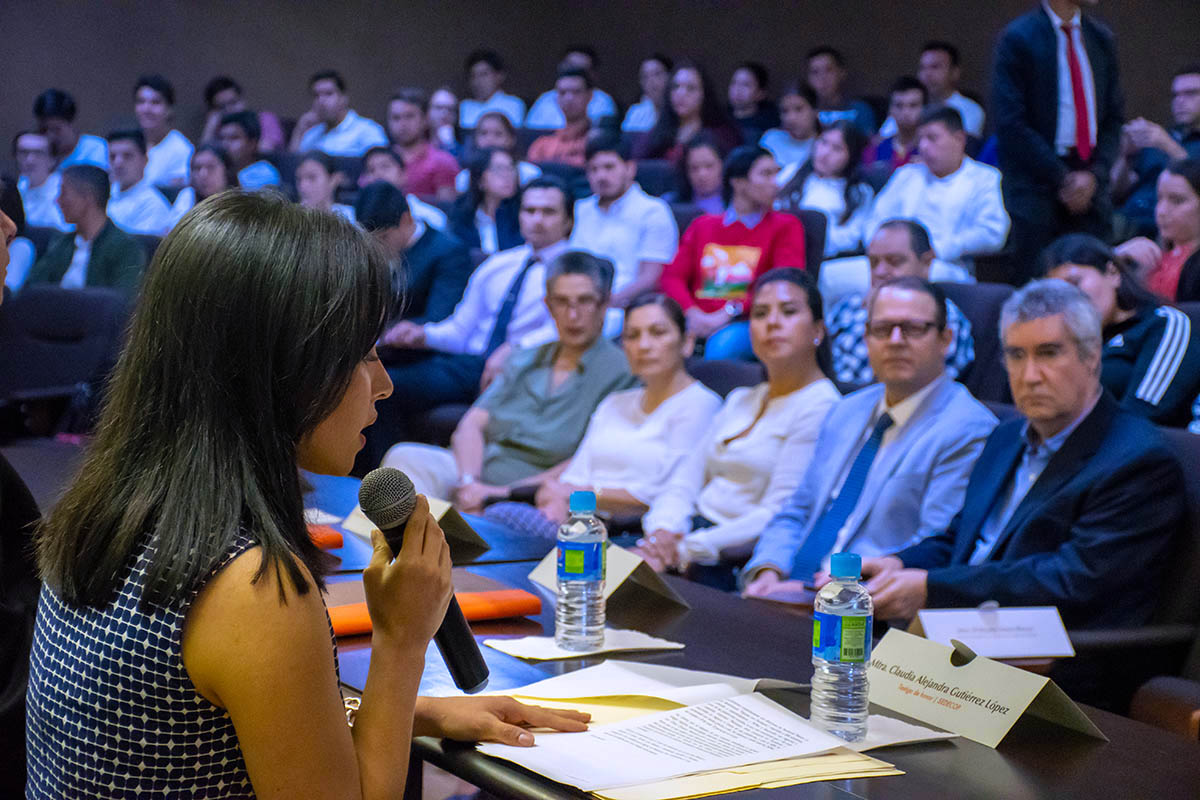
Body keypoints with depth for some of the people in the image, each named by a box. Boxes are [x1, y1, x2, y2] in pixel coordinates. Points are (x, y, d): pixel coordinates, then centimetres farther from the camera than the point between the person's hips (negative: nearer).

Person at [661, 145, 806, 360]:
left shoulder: (785, 226, 13)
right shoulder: (703, 226, 23)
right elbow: (672, 276, 12)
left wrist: (729, 313, -13)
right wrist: (692, 314, -11)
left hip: (746, 322, -2)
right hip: (697, 321, 2)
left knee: (723, 344, -39)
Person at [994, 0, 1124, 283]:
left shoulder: (1102, 39, 12)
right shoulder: (1018, 38, -4)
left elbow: (1113, 118, 13)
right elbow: (1010, 124, -10)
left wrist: (1095, 174, -5)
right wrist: (1062, 179, -12)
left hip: (1091, 187, 4)